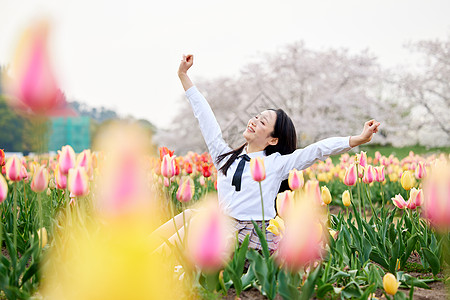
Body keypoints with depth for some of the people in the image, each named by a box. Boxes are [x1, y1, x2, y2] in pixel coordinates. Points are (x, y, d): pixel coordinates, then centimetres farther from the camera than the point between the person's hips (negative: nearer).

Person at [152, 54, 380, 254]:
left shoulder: (276, 164, 2)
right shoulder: (225, 157, 13)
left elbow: (319, 150, -8)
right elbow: (205, 116, 16)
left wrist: (359, 139, -19)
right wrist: (183, 75, 21)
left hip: (257, 239, -4)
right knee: (190, 215, -21)